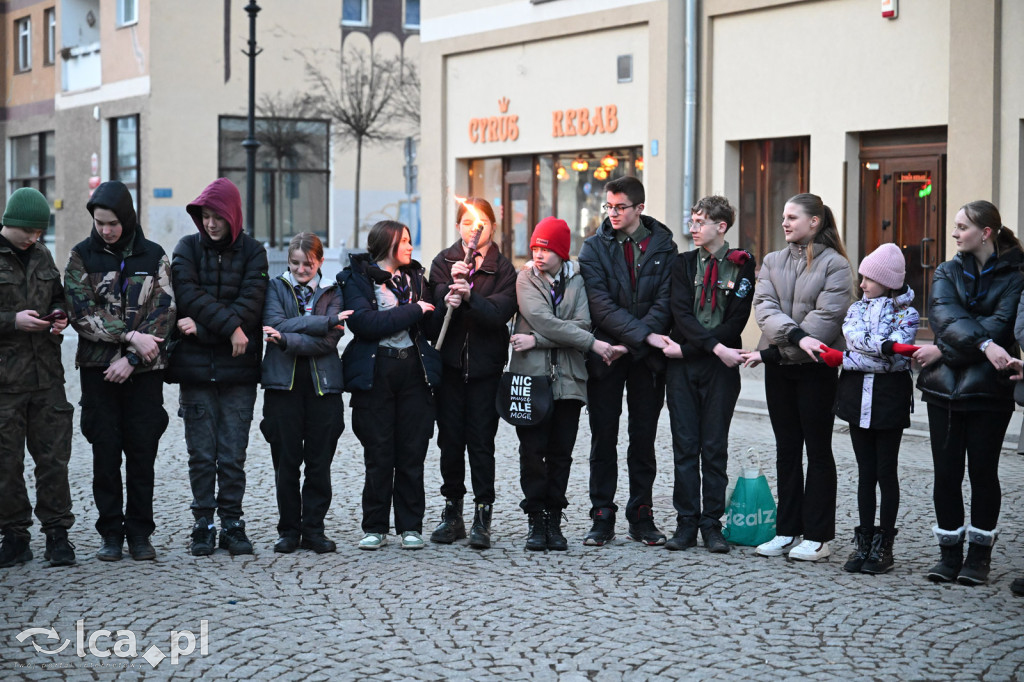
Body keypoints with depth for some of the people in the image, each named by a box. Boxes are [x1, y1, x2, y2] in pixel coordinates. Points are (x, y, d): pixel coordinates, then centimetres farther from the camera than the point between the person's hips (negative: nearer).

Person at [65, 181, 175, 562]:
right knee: (106, 452, 1)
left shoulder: (153, 256, 4)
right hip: (98, 366, 0)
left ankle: (139, 533, 11)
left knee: (142, 452, 1)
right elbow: (81, 312, -6)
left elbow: (164, 312, -2)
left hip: (144, 370, 0)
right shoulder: (82, 255, 3)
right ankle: (111, 533, 10)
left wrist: (131, 358, -12)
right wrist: (130, 336, -15)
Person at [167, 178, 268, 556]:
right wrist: (229, 326, -17)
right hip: (195, 368, 0)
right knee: (201, 453, 3)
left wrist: (204, 327, -15)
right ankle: (203, 525, 10)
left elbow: (251, 303, -8)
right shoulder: (188, 248, 6)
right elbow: (189, 296, -8)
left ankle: (232, 523, 10)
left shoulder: (252, 252, 4)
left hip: (238, 368, 0)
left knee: (233, 454, 2)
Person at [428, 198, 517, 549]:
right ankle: (452, 513, 16)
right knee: (450, 439, 5)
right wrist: (452, 286, -25)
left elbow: (501, 312, -12)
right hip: (450, 363, 2)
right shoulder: (444, 262, 8)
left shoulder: (503, 268, 3)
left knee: (481, 441, -3)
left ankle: (482, 517, 0)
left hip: (485, 365, -1)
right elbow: (433, 300, -7)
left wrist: (470, 297, -27)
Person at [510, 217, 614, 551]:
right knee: (532, 451, -2)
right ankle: (536, 520, 7)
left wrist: (537, 340, -16)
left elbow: (582, 323, -7)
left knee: (561, 453, 4)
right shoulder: (526, 279, 3)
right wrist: (592, 343, -14)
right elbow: (541, 320, -12)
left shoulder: (577, 281, 8)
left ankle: (554, 520, 12)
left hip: (568, 378, 2)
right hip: (531, 375, -2)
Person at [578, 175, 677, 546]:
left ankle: (641, 516, 14)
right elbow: (601, 303, -10)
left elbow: (665, 300, -5)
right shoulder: (594, 247, 1)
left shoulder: (663, 246, 4)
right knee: (604, 437, 2)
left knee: (644, 438, 6)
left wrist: (633, 343, -15)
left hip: (646, 357, 1)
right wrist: (644, 334, -20)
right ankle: (602, 518, 10)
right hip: (606, 353, 0)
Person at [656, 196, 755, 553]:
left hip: (721, 366, -2)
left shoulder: (742, 265, 1)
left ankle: (711, 523, 8)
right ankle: (686, 522, 8)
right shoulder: (684, 263, 9)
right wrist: (716, 346, -18)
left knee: (715, 446, 1)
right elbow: (681, 313, -4)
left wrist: (687, 349, -10)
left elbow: (735, 322, -6)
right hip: (682, 366, 2)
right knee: (685, 445, 3)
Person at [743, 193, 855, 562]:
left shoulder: (836, 265, -4)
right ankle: (787, 531, 15)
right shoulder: (773, 261, 11)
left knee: (818, 451, 1)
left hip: (816, 368, -5)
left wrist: (771, 351, -18)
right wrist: (796, 335, -23)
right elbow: (764, 306, -4)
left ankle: (817, 536, 6)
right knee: (786, 449, 9)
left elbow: (826, 317, -14)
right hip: (779, 367, 5)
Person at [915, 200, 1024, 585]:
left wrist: (943, 351, -16)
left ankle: (979, 556, 14)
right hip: (944, 388, 3)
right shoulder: (947, 272, 9)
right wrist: (984, 344, -27)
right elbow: (944, 315, -10)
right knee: (946, 473, 5)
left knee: (983, 472, 4)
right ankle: (950, 554, 15)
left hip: (989, 390, -3)